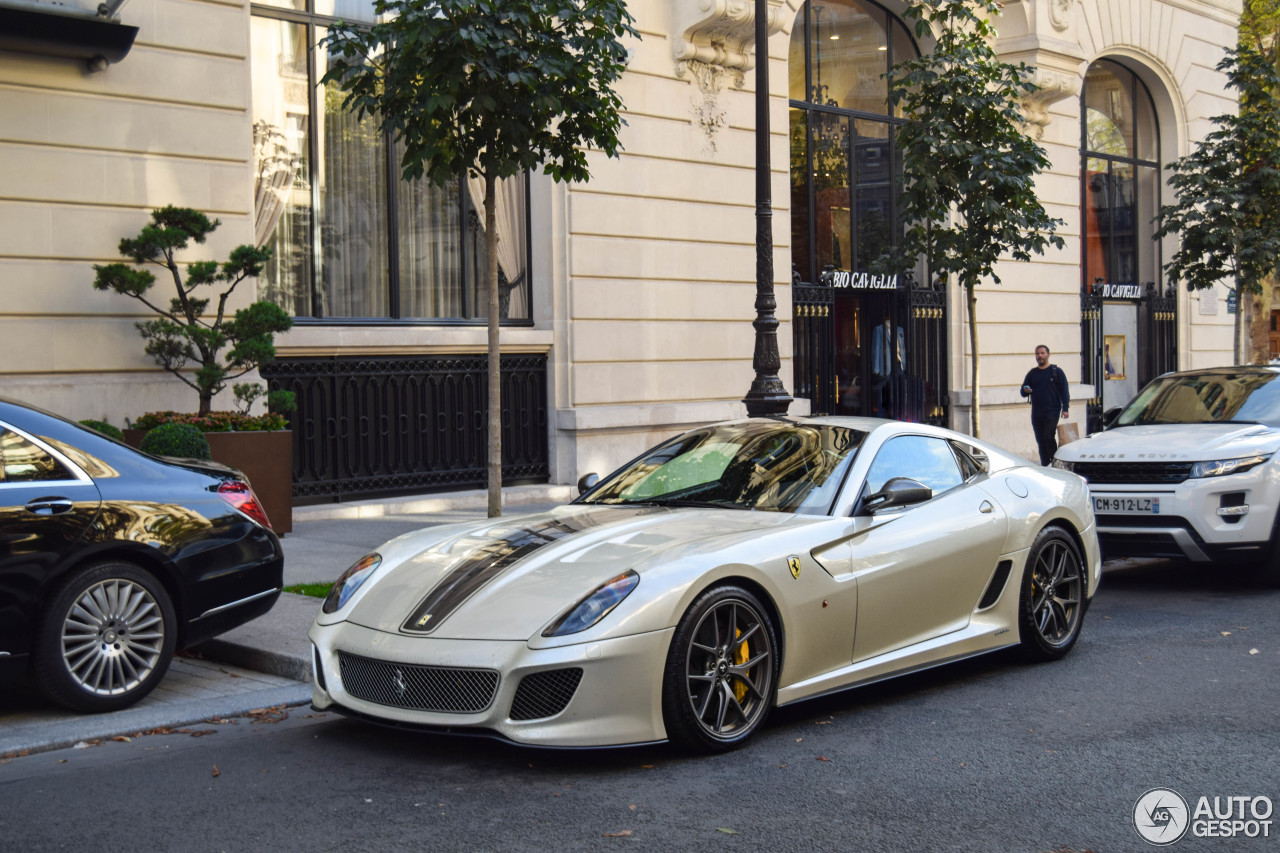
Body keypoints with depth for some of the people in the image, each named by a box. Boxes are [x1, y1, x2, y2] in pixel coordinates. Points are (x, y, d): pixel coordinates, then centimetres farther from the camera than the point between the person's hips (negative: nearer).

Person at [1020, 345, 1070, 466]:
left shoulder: (1056, 371, 3)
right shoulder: (1032, 373, 15)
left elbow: (1064, 391, 0)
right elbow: (1023, 392, 17)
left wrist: (1065, 409, -9)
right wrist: (1025, 390, -8)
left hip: (1052, 412, -5)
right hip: (1036, 414, 5)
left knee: (1048, 438, -15)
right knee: (1041, 441, 5)